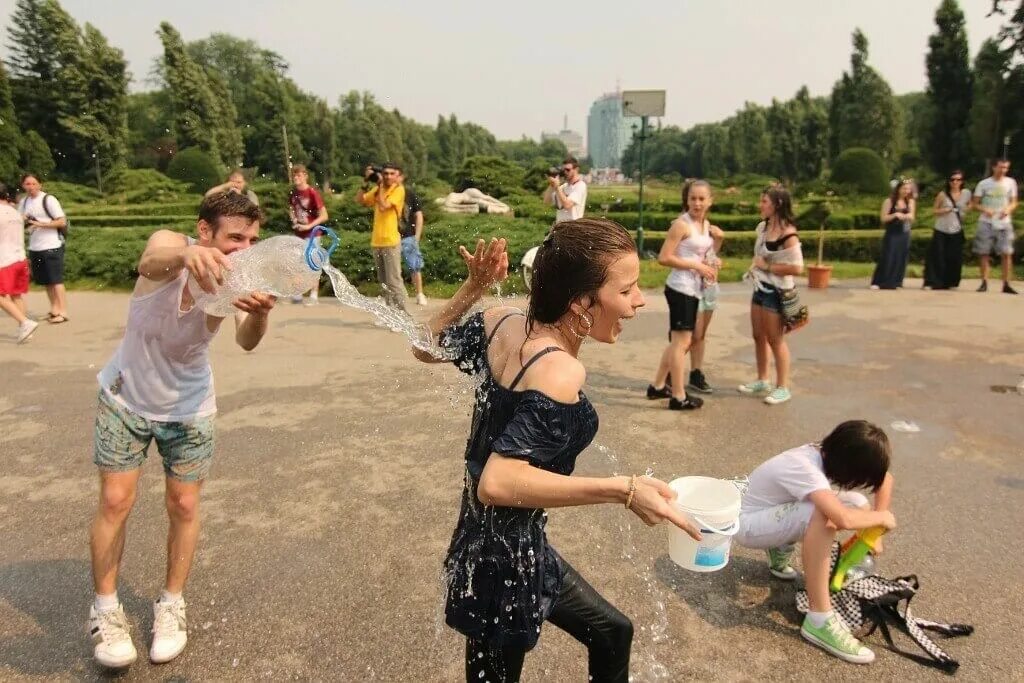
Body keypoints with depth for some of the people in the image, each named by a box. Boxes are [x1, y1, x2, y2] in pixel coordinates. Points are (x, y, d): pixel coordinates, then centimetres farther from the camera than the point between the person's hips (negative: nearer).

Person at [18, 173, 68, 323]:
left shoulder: (48, 200, -9)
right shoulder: (24, 201, 11)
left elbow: (62, 222, -11)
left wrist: (42, 224, -20)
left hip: (52, 246, -7)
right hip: (34, 248, 7)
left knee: (56, 280, -5)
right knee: (46, 281, 11)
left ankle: (63, 312, -2)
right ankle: (54, 309, 21)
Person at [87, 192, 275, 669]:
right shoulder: (169, 246, -25)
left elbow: (247, 342, -40)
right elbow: (151, 262, -51)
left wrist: (259, 313, -63)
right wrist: (185, 254, -74)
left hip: (188, 406, 1)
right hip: (126, 395, -1)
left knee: (184, 505, 5)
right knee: (116, 500, 2)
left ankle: (171, 605, 26)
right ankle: (105, 609, 23)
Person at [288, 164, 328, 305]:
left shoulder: (312, 192, -15)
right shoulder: (293, 192, 3)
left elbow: (324, 216, -16)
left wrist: (309, 226, -20)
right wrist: (294, 220, 2)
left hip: (312, 233, -6)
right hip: (298, 233, 6)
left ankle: (314, 295, 5)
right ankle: (298, 293, 20)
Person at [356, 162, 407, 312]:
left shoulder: (399, 189, -7)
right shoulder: (378, 188, 12)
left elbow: (383, 206, -19)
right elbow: (359, 200, 10)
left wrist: (380, 186, -12)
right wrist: (366, 182, 1)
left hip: (391, 242, -7)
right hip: (376, 241, 7)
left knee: (394, 280, -9)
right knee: (383, 282, 12)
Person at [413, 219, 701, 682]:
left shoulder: (502, 323, -6)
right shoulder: (560, 373, -29)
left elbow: (426, 347, 9)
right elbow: (495, 483, -35)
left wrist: (474, 287, 3)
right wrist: (623, 491, -32)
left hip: (505, 545, 9)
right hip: (506, 557, -9)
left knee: (612, 632, 27)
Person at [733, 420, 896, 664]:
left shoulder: (830, 454, -9)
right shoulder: (805, 468, -33)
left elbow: (885, 478, 6)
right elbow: (844, 520, -46)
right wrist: (882, 517, -25)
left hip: (774, 515, 9)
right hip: (748, 524, -9)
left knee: (857, 504, -4)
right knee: (821, 515, -35)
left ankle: (781, 549, 12)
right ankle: (819, 620, -25)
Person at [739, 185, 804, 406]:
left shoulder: (787, 233, -20)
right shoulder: (762, 227, 5)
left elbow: (797, 267, -25)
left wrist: (767, 267, -18)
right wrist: (754, 265, 2)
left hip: (777, 291, -8)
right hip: (760, 287, 8)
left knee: (775, 340, 1)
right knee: (758, 337, 15)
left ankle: (782, 388, 15)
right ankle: (762, 381, 30)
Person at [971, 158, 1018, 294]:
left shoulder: (1011, 183, 5)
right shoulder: (984, 184, 0)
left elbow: (1014, 202, 11)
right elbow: (974, 204, 1)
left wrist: (1008, 209, -11)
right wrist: (985, 210, -18)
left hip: (1004, 223, 1)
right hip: (986, 223, -1)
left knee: (1007, 253, -4)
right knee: (984, 253, 1)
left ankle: (1006, 284, 1)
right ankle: (984, 283, 10)